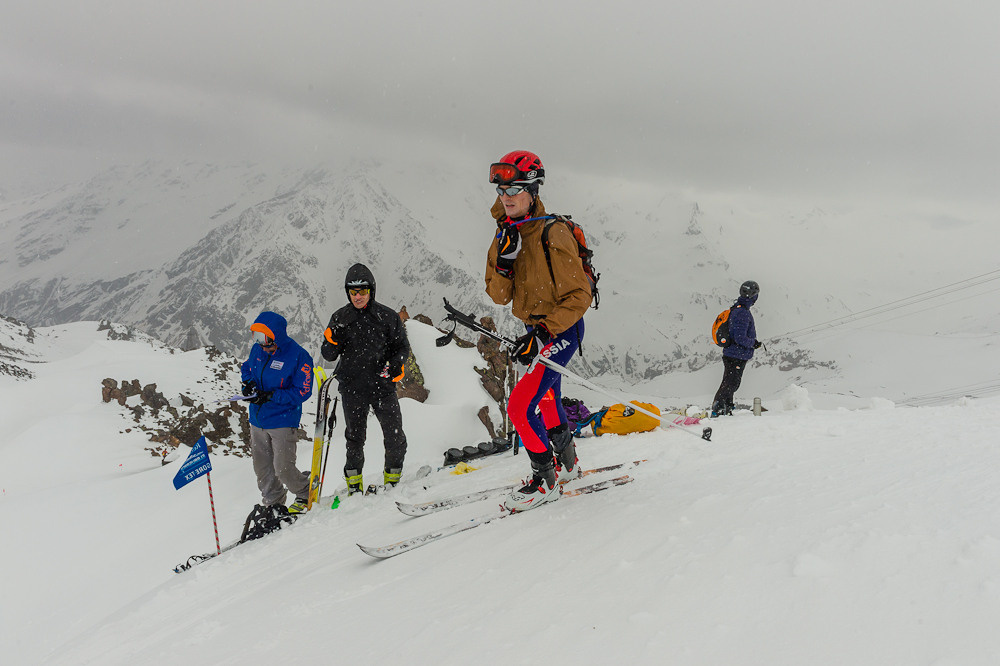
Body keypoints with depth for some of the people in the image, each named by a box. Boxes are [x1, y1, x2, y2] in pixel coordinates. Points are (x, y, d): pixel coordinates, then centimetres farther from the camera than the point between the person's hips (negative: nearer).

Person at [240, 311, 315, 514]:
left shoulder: (299, 356, -16)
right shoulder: (258, 349, 2)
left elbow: (302, 391, -16)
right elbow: (246, 367, 22)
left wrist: (270, 396, -22)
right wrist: (248, 382, -1)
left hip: (283, 422, -6)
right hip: (257, 421, 6)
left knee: (283, 469, -8)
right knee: (262, 469, 13)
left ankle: (306, 493, 19)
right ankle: (273, 504, 32)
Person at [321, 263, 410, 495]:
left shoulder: (387, 316, 2)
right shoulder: (340, 317, 5)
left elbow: (402, 346, 9)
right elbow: (329, 355, 6)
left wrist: (396, 365, -10)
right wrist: (332, 339, -15)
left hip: (383, 385, 0)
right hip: (352, 387, 1)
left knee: (395, 436, -2)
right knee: (355, 436, 7)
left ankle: (393, 479, 19)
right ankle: (354, 483, 22)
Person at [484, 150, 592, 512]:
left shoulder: (553, 234, -22)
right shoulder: (506, 235, 2)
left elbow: (579, 296, -22)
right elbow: (499, 295, -2)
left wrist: (542, 333, -30)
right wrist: (504, 263, -21)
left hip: (562, 328, -9)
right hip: (536, 329, 9)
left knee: (520, 406, -15)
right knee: (546, 398, 25)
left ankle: (545, 481, 2)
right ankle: (566, 463, 46)